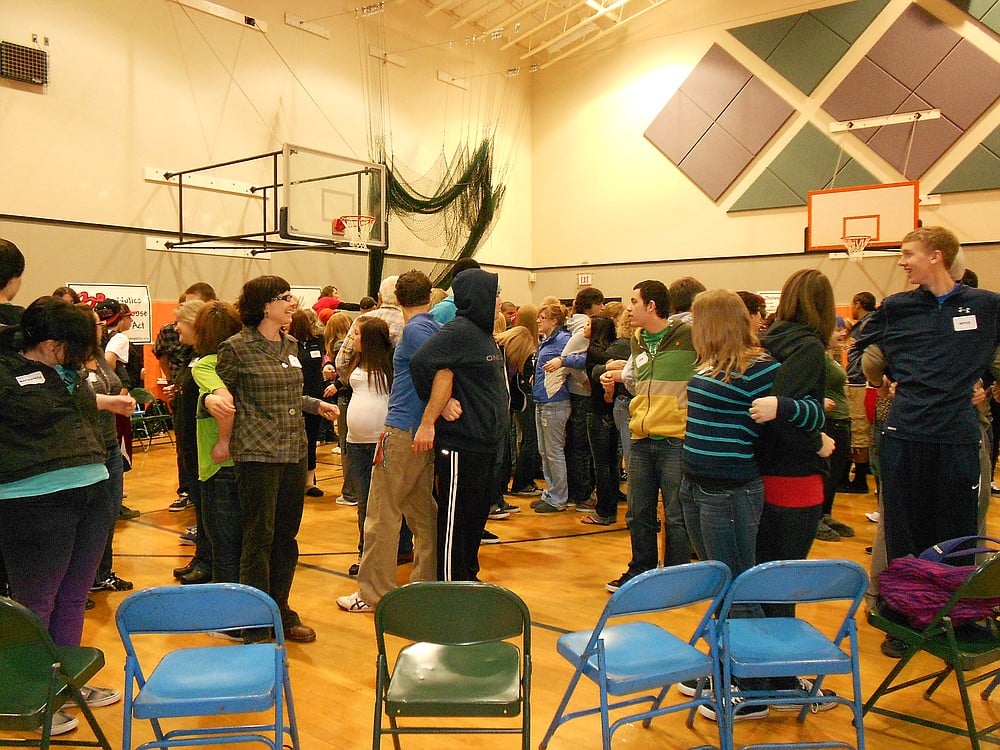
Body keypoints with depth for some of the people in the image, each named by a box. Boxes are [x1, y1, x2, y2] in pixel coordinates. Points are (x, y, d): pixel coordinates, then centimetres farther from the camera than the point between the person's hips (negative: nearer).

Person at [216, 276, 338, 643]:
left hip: (294, 452, 6)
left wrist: (316, 404, 10)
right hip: (258, 454, -6)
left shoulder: (290, 345, 12)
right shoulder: (236, 347, -8)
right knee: (260, 539, 1)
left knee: (286, 536, 14)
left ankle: (281, 610, 28)